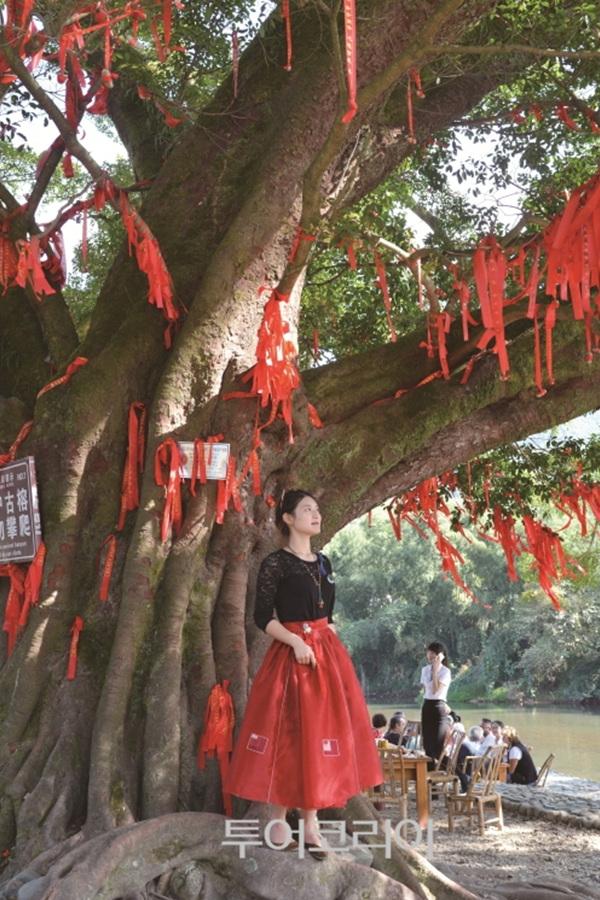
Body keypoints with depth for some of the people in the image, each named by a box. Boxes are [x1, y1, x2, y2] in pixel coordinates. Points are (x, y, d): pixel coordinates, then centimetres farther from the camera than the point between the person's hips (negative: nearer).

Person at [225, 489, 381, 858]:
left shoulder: (323, 563, 15)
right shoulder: (276, 563, -6)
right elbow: (263, 616, -10)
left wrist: (330, 645, 8)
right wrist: (296, 641, -20)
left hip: (328, 655, 7)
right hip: (291, 655, -7)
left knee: (320, 734, 5)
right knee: (287, 734, -5)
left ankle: (311, 822, 11)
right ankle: (278, 820, 5)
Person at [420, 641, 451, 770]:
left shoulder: (445, 671, -9)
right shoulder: (425, 670, 11)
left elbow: (435, 690, -18)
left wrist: (435, 671, -17)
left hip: (438, 707, -6)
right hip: (427, 706, 7)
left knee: (438, 743, -5)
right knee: (427, 742, 8)